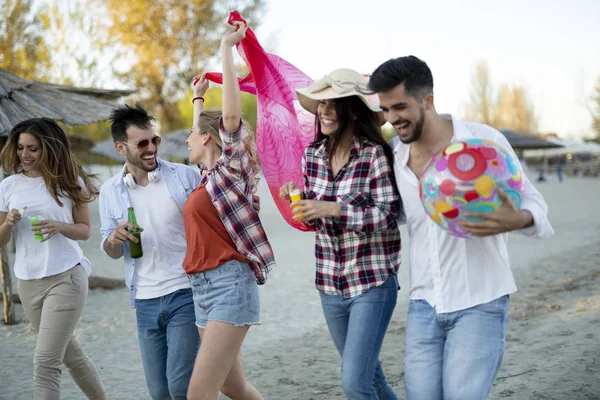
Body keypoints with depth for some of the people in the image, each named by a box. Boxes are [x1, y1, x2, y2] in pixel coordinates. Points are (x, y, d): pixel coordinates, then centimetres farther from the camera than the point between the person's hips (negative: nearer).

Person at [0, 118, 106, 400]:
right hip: (28, 282, 4)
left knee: (45, 361, -10)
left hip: (65, 278, -4)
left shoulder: (69, 181, -3)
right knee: (70, 354, 19)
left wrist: (59, 226, -19)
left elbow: (84, 230, 1)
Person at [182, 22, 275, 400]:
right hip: (203, 288, 9)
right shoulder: (208, 177, 17)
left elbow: (232, 113, -19)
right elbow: (203, 127, 37)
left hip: (229, 285, -9)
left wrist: (227, 47, -17)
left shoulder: (228, 169, -5)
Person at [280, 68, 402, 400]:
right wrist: (297, 199, -9)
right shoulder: (312, 154, 3)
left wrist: (332, 208, -26)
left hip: (372, 283, -6)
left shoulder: (375, 154, -15)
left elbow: (388, 215, -18)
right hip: (329, 284, 6)